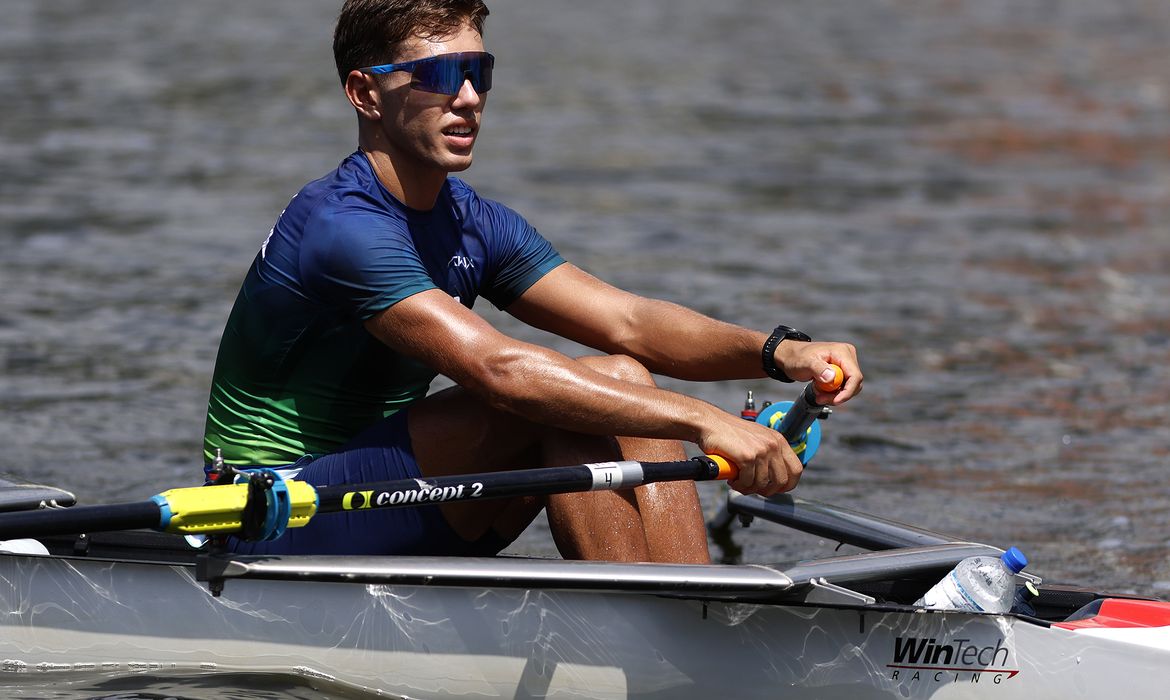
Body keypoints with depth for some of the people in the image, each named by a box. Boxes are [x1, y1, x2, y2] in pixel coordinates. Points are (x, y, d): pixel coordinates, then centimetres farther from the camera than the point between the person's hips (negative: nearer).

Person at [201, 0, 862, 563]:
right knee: (562, 400, -24)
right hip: (272, 528, -9)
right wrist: (705, 422, -37)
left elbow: (627, 322, 0)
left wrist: (778, 352, -19)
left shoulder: (473, 223, 8)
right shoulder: (341, 227, -21)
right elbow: (497, 369, -32)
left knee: (626, 380, -7)